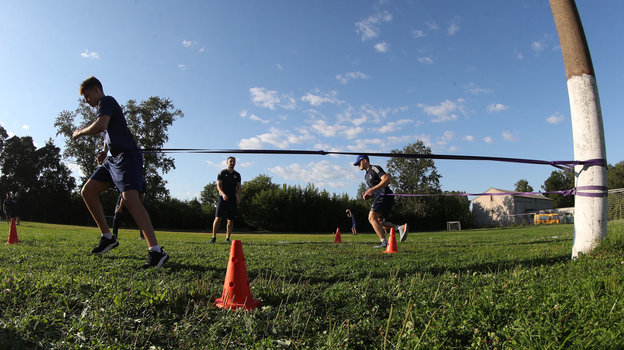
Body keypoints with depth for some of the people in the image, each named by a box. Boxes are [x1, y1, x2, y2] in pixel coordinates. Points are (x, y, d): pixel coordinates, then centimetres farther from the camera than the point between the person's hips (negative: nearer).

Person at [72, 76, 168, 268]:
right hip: (114, 159, 11)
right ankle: (107, 237, 15)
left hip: (127, 156, -11)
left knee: (130, 198, -25)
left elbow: (101, 125, -22)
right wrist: (104, 150, 20)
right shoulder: (102, 107, 28)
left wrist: (80, 132, -3)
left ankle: (155, 251, -33)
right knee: (87, 191, 9)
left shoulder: (106, 101, -3)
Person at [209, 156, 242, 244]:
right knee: (218, 218, -9)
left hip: (232, 199, 4)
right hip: (222, 198, -3)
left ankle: (227, 238, 10)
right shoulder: (222, 173, 4)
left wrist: (239, 197, -3)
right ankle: (213, 237, -2)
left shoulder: (237, 175, 15)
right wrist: (223, 194, -22)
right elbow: (218, 185, -4)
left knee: (231, 220, 3)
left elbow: (238, 187, 13)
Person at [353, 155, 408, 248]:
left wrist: (372, 189, -21)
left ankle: (384, 241, -22)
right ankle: (400, 227, -2)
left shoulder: (375, 168, -5)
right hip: (380, 197, 10)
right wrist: (368, 195, 9)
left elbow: (387, 180, -18)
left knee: (372, 217, -18)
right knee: (378, 222, 7)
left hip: (385, 196, -10)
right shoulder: (367, 175, 24)